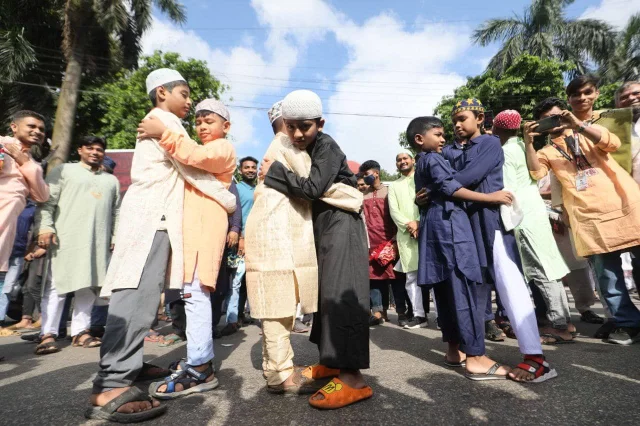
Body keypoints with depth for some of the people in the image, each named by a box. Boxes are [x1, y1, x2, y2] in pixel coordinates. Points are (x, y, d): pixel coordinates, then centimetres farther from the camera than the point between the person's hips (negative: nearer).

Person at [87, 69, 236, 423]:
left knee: (141, 295, 10)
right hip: (151, 218, -11)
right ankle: (110, 388, -15)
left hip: (152, 216, 11)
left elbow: (180, 172, 22)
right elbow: (192, 171, -10)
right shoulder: (167, 122, -4)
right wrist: (229, 200, 0)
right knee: (139, 296, -16)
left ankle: (126, 364, 19)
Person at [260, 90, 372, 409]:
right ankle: (331, 361, 23)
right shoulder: (302, 149, 13)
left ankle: (353, 378, -9)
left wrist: (274, 171, -15)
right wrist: (274, 176, 0)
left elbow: (312, 188, -24)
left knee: (340, 292, -13)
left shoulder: (326, 145, -12)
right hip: (322, 225, 9)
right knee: (326, 290, 10)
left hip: (341, 224, -9)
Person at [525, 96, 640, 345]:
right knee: (608, 276, 4)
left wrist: (579, 124, -12)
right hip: (591, 219, 0)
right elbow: (536, 173, -9)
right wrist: (528, 142, -16)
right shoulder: (547, 151, 12)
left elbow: (613, 143, -5)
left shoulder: (588, 134, 16)